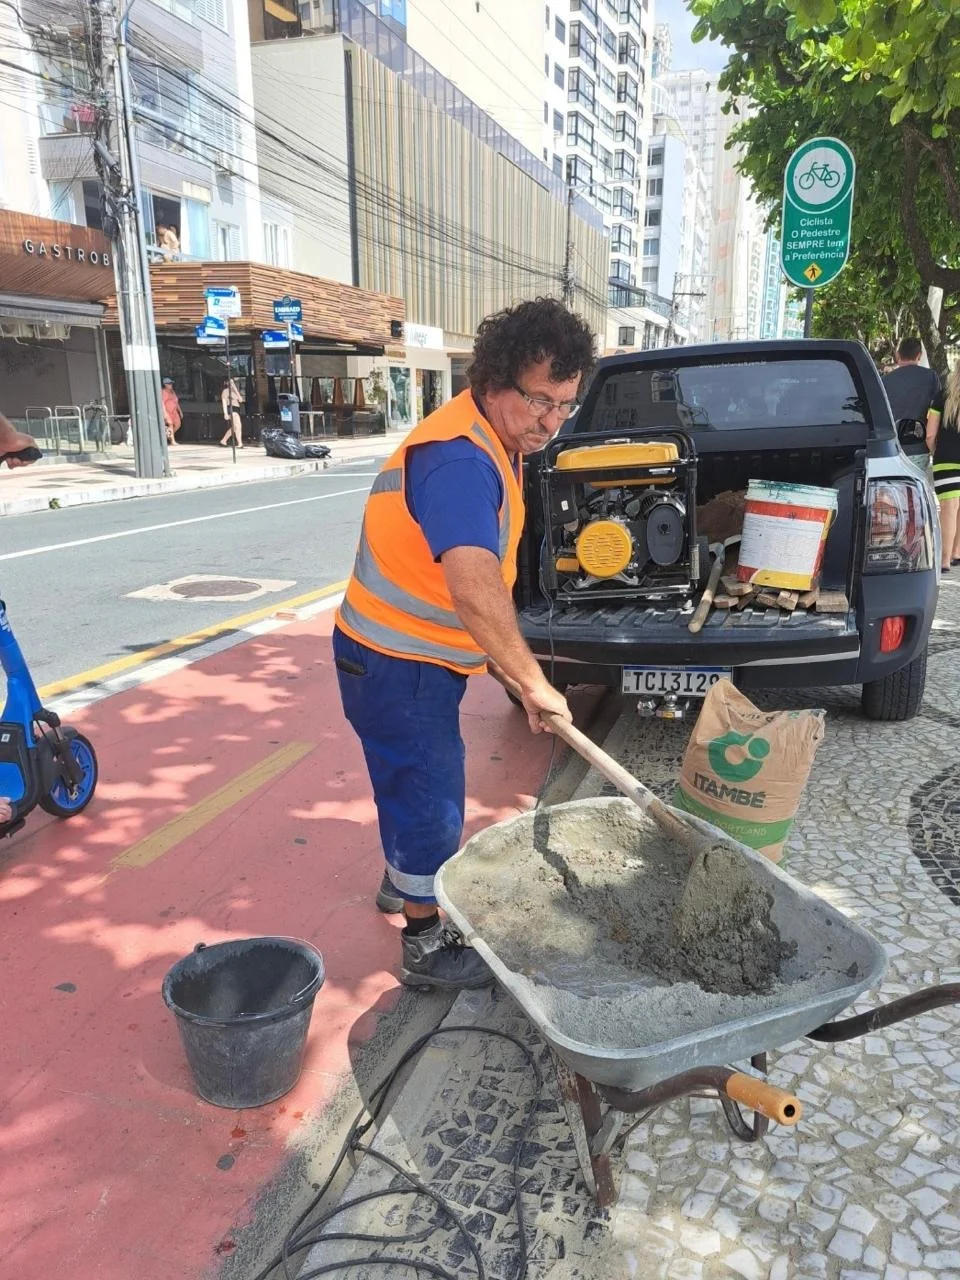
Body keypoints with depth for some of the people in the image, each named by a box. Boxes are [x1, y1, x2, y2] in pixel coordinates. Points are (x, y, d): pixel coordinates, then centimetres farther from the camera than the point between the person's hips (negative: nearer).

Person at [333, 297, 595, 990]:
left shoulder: (495, 444, 6)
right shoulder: (459, 457, -28)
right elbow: (474, 587, -42)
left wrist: (514, 667, 18)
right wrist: (533, 682, -33)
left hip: (416, 656, 10)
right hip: (397, 666, -10)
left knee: (418, 785, 27)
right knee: (433, 802, 4)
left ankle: (402, 881, 51)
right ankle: (427, 948, 25)